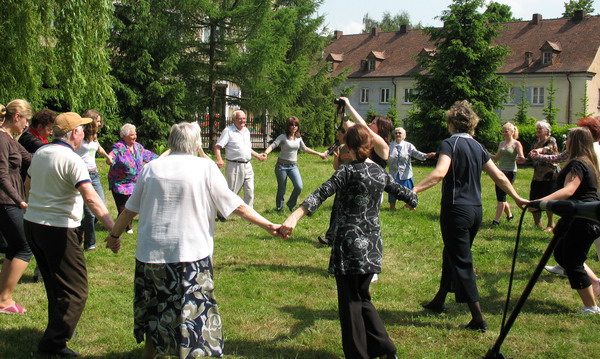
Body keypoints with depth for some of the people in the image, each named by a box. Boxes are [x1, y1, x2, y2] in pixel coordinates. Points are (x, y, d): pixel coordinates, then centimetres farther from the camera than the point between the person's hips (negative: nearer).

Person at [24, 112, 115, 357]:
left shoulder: (40, 153, 8)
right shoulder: (71, 160, -17)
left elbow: (28, 184, 26)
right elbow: (90, 197, -28)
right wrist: (112, 227, -32)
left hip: (31, 224, 9)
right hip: (58, 229, -9)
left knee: (54, 284, 23)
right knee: (75, 290, -1)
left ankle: (59, 329, 35)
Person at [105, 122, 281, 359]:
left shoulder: (152, 168, 4)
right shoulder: (205, 167, -4)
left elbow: (129, 210, 11)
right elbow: (236, 206, -5)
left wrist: (115, 235, 27)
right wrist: (268, 226, 2)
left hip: (151, 253, 4)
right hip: (191, 253, -4)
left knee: (153, 311, 21)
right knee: (192, 315, 5)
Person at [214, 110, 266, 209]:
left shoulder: (246, 131, 15)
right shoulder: (228, 131, -7)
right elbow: (217, 146, -13)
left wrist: (258, 155, 21)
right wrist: (219, 159, -28)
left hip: (247, 166, 7)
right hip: (234, 166, -7)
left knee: (250, 193, 8)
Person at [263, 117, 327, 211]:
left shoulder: (298, 138, 7)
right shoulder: (283, 137, -8)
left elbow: (305, 149, 21)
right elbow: (272, 146, -18)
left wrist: (319, 154, 25)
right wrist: (266, 153, -38)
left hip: (293, 166, 4)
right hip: (282, 165, -4)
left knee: (299, 187, -13)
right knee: (281, 189, 2)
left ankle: (291, 204, 12)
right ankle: (279, 208, 23)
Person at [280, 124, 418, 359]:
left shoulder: (347, 172, -10)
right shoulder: (381, 173, 6)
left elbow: (320, 195, -24)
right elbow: (401, 192, 22)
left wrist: (294, 218, -34)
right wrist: (412, 198, 46)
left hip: (349, 244, -6)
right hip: (371, 245, 6)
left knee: (350, 302, 4)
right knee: (362, 297, 20)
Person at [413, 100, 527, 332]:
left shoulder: (450, 144, -10)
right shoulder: (477, 146, 10)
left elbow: (440, 172, -28)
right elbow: (499, 177, 14)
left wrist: (415, 190, -34)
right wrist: (516, 198, 26)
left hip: (456, 210, -7)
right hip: (476, 210, 7)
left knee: (461, 263, -2)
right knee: (452, 256, 22)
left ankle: (478, 319, -2)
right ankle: (439, 301, 37)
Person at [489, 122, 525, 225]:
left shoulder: (516, 144, -4)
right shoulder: (501, 144, 14)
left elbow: (522, 159, -12)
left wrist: (520, 159, -35)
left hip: (510, 172, -6)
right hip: (500, 171, 7)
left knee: (501, 195, -11)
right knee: (499, 196, 7)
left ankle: (496, 220, -10)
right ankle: (509, 215, 29)